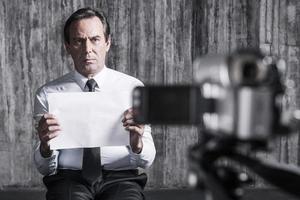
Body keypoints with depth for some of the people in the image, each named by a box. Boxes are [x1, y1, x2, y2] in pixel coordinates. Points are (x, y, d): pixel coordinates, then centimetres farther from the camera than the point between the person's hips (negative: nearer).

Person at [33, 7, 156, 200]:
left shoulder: (133, 88, 7)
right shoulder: (48, 94, 7)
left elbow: (147, 160, 4)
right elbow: (45, 168, 5)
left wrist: (137, 142, -18)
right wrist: (45, 145, -17)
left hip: (120, 178, 1)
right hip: (69, 178, 0)